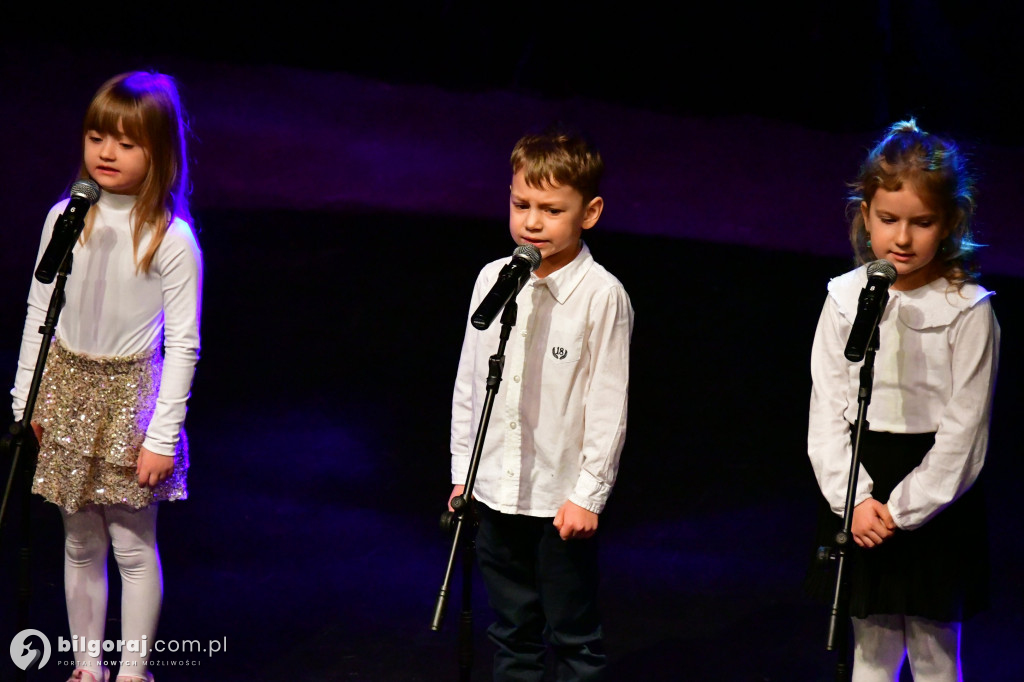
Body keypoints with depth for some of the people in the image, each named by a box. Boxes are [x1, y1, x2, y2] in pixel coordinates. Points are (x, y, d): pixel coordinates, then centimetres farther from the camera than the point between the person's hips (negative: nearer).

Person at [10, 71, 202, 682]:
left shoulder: (171, 238, -13)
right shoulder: (66, 219, -2)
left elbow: (184, 343, -11)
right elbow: (39, 311, 8)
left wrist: (164, 436, -13)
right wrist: (26, 399, 6)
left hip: (131, 392, -4)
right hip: (68, 386, 4)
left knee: (133, 544, 2)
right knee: (80, 544, 12)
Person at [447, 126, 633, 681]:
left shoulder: (602, 296, -14)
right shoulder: (493, 279, 2)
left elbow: (609, 404, -12)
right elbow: (469, 379, 10)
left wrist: (588, 493, -12)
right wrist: (462, 471, 11)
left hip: (563, 499, -5)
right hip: (495, 491, 5)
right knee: (511, 634, 17)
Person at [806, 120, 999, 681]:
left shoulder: (968, 310, -10)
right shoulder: (846, 299, 0)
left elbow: (964, 429, -11)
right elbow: (827, 410, 1)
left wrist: (904, 508, -14)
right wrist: (854, 497, -10)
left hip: (936, 501, -3)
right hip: (859, 493, 3)